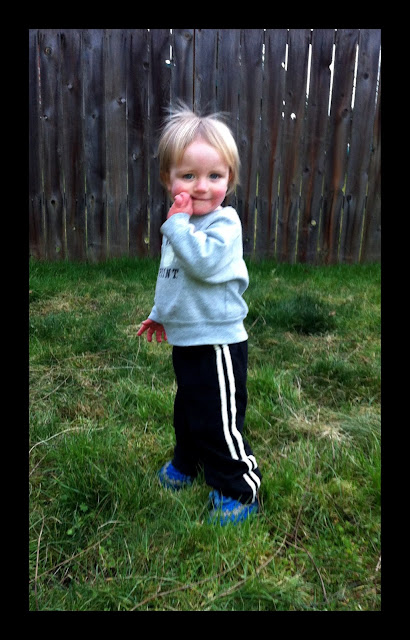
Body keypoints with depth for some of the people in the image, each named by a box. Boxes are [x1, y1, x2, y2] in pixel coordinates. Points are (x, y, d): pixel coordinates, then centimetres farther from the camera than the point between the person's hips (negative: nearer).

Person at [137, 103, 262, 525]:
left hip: (217, 343, -9)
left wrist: (177, 223, -25)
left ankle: (240, 492, 22)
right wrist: (160, 314, 28)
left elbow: (203, 263, -34)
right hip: (185, 339, 9)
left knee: (218, 423, 1)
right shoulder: (183, 226, 10)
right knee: (187, 410, 26)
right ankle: (186, 466, 50)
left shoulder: (224, 223, -16)